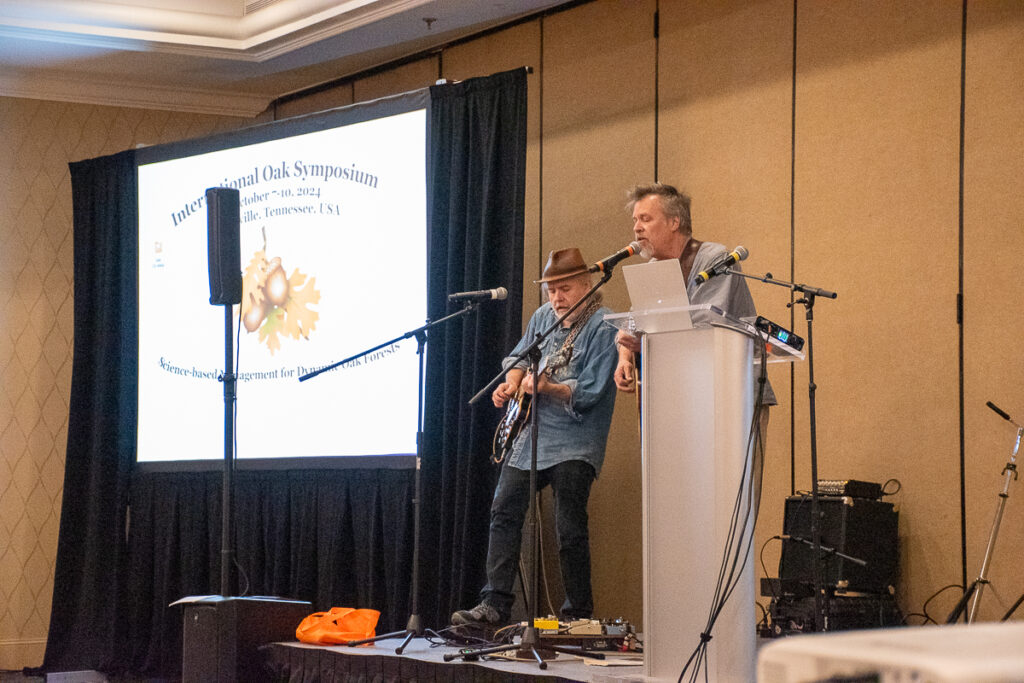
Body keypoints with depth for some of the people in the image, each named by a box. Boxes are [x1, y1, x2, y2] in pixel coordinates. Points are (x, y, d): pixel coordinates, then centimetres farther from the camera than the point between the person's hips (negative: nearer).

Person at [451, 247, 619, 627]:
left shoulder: (602, 327, -12)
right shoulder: (544, 317, 11)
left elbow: (589, 391, -18)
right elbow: (519, 355, 23)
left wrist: (546, 386, -29)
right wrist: (512, 381, 2)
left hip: (573, 444, -7)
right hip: (529, 435, 8)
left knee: (569, 529, -7)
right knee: (505, 511, 2)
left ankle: (578, 614, 4)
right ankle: (495, 605, 4)